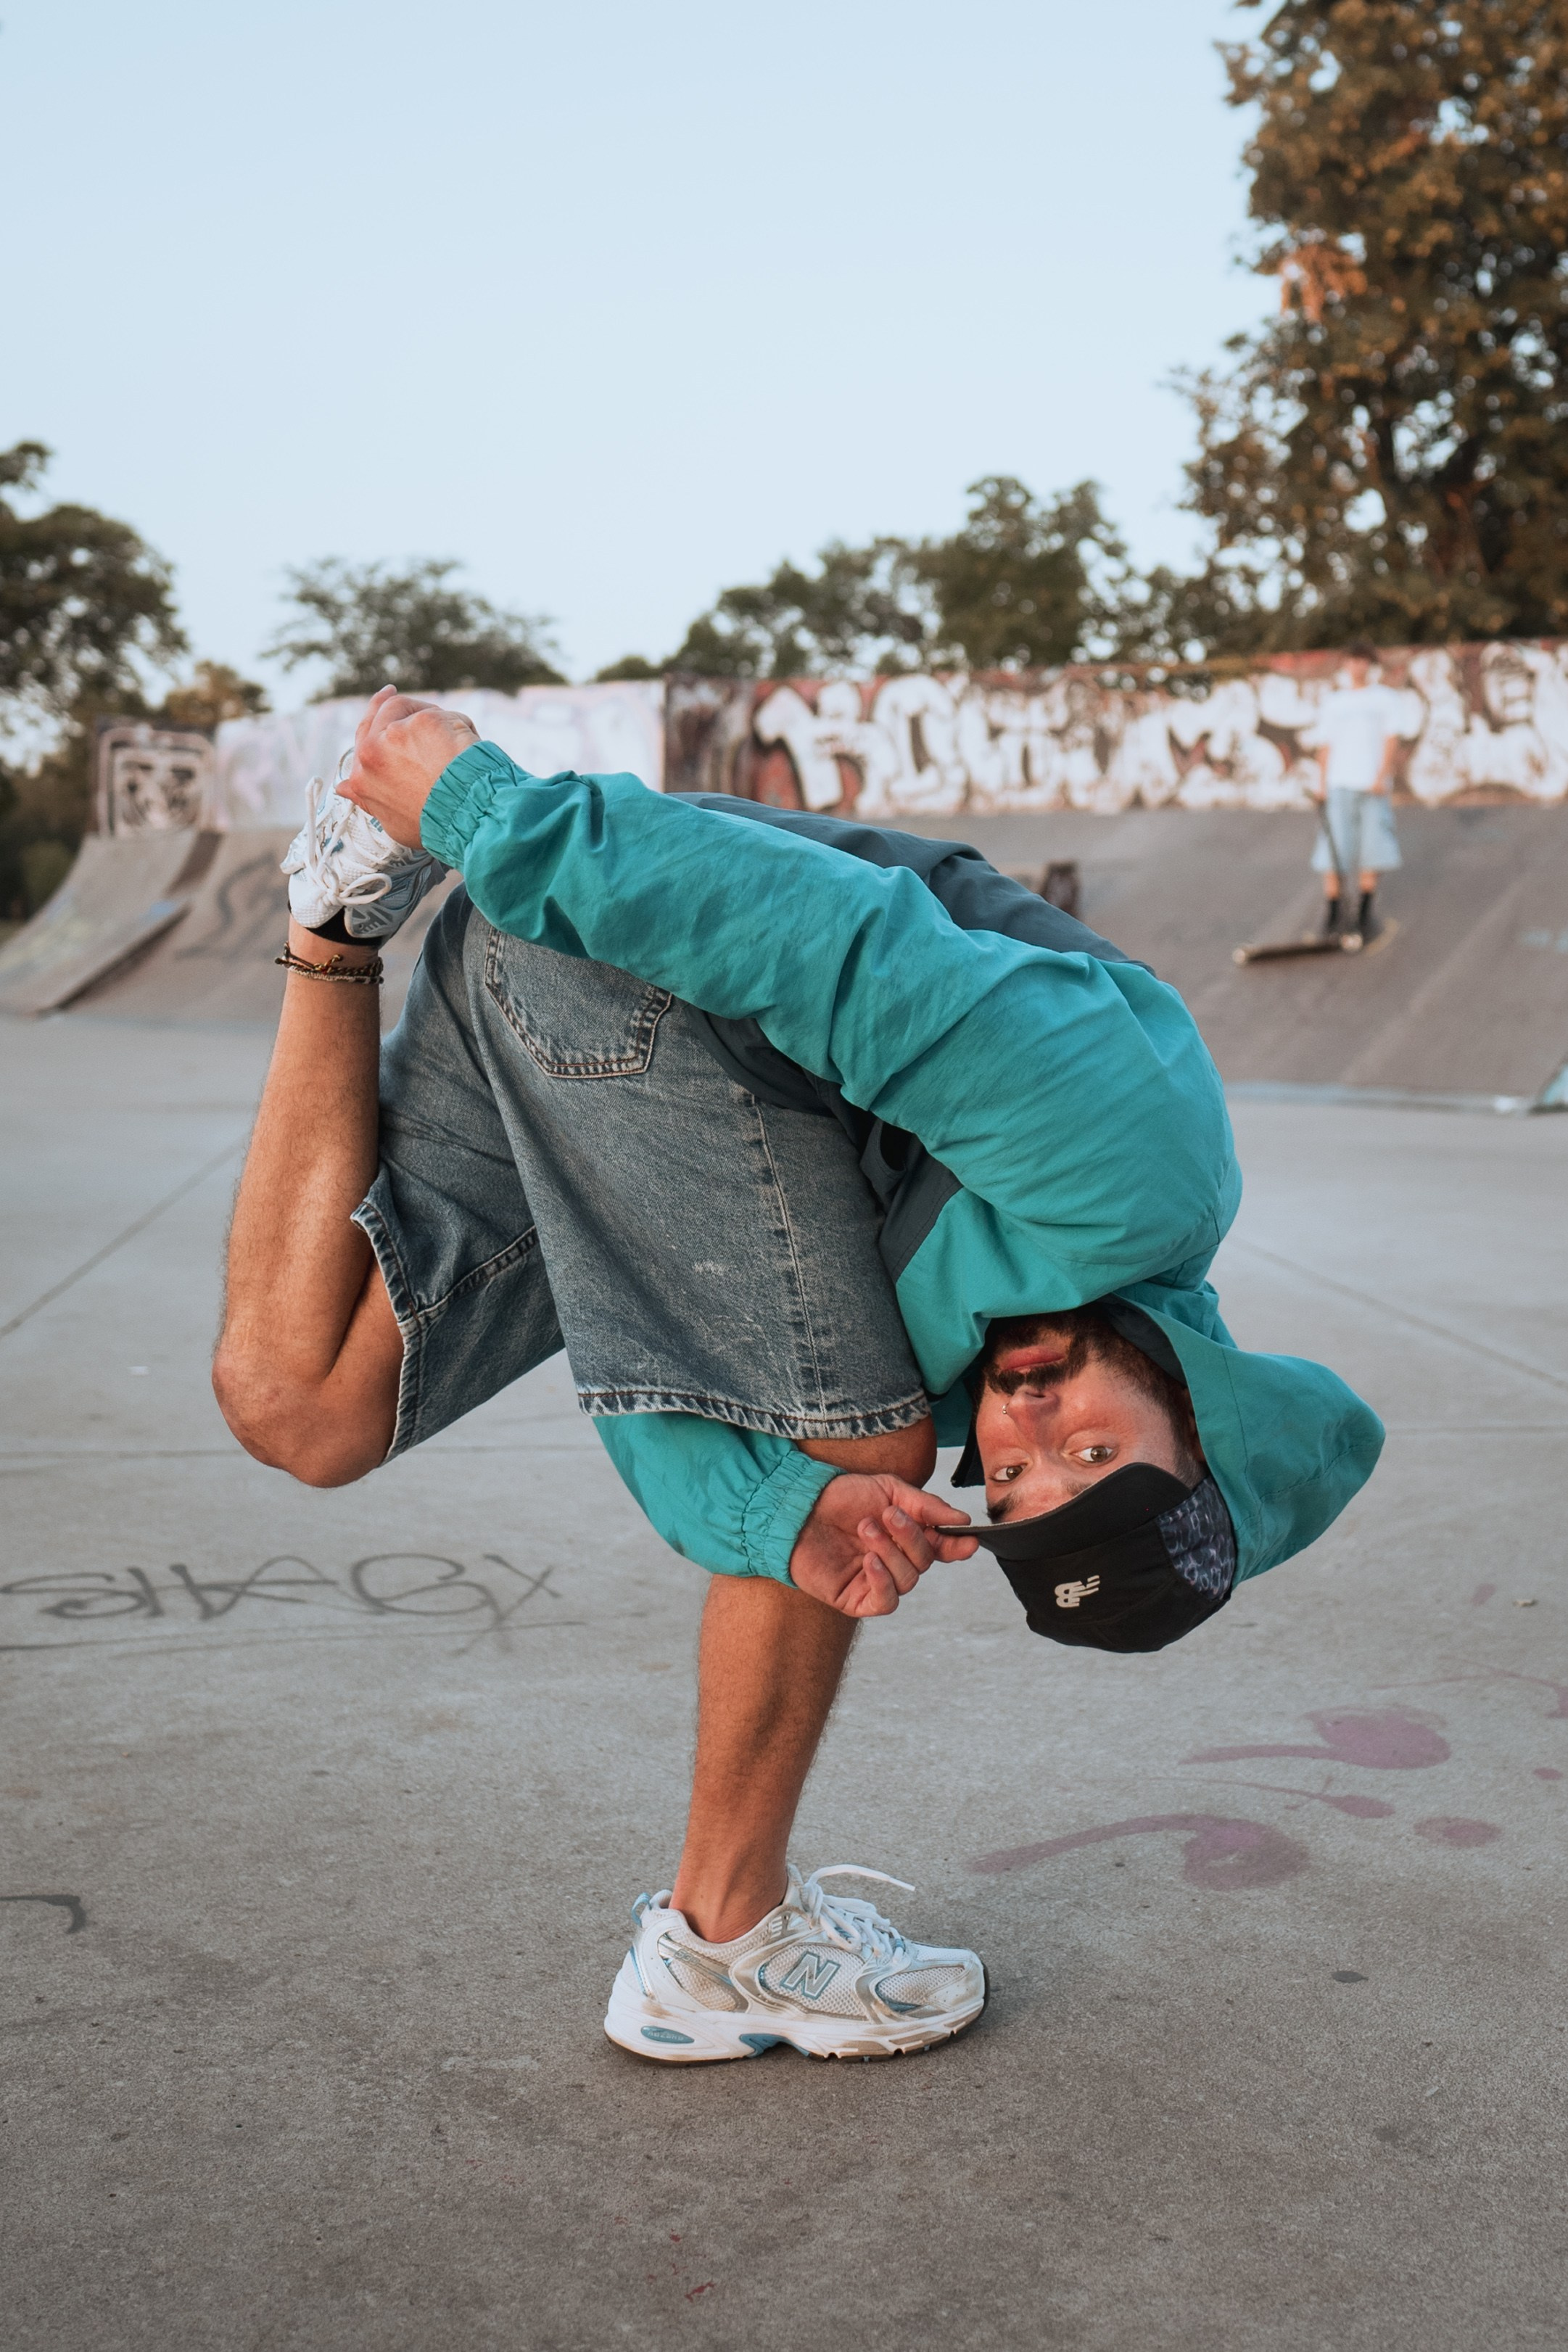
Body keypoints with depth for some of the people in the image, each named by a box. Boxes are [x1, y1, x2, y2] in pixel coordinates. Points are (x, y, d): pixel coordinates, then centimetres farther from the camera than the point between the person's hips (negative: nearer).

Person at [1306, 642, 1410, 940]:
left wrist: (1382, 777, -13)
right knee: (1333, 850, -7)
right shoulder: (1331, 703, 16)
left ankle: (1366, 914, 6)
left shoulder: (1388, 699, 10)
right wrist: (1322, 785, 3)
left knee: (1371, 850, -3)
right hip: (1338, 785, 1)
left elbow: (1392, 739, 1)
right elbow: (1324, 746, 13)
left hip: (1373, 786, -1)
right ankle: (1332, 914, -1)